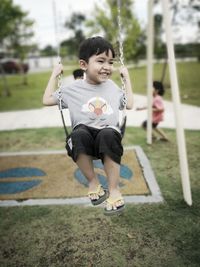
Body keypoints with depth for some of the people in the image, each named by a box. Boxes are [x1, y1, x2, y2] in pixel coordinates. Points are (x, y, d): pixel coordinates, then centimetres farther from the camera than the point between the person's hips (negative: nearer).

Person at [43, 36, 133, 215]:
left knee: (108, 134, -37)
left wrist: (126, 77, 25)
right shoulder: (73, 88, 12)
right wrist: (55, 74, 17)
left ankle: (114, 189, -21)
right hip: (84, 137, 0)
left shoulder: (112, 87, 18)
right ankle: (93, 182, -14)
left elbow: (129, 104, 26)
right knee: (79, 134, -37)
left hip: (108, 135, 1)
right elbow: (47, 100, 17)